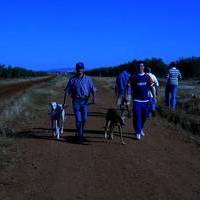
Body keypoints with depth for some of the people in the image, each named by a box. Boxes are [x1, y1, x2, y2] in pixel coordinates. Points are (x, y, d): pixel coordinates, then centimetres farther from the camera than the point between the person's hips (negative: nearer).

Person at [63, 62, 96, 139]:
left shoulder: (88, 79, 3)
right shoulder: (72, 79, 2)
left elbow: (93, 89, -2)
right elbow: (67, 91, 5)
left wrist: (94, 97, -20)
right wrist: (64, 102, 2)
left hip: (85, 101, 1)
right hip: (76, 101, -1)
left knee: (84, 118, 3)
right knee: (78, 119, -6)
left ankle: (81, 129, 32)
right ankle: (79, 134, 7)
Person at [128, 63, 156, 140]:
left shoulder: (147, 77, 6)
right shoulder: (133, 77, -2)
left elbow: (151, 87, 8)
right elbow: (129, 86, -5)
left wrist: (154, 97, 4)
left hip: (145, 99, 3)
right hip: (136, 100, -3)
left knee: (144, 116, 12)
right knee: (137, 116, -9)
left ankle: (141, 129, 35)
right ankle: (137, 133, -4)